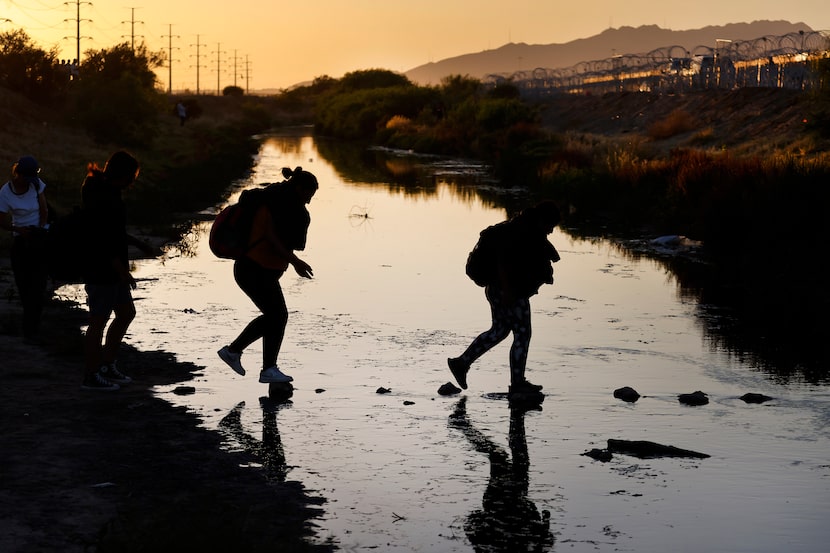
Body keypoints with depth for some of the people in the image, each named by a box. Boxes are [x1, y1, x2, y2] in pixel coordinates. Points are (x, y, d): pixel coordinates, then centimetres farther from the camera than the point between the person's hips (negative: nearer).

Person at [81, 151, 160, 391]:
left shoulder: (106, 193, 11)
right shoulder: (105, 199, -21)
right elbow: (104, 240, -25)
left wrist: (141, 245, 20)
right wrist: (123, 271, -21)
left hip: (111, 272, 11)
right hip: (101, 271, -11)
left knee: (126, 313, 17)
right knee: (99, 321, -1)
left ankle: (106, 365, 25)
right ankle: (92, 376, 8)